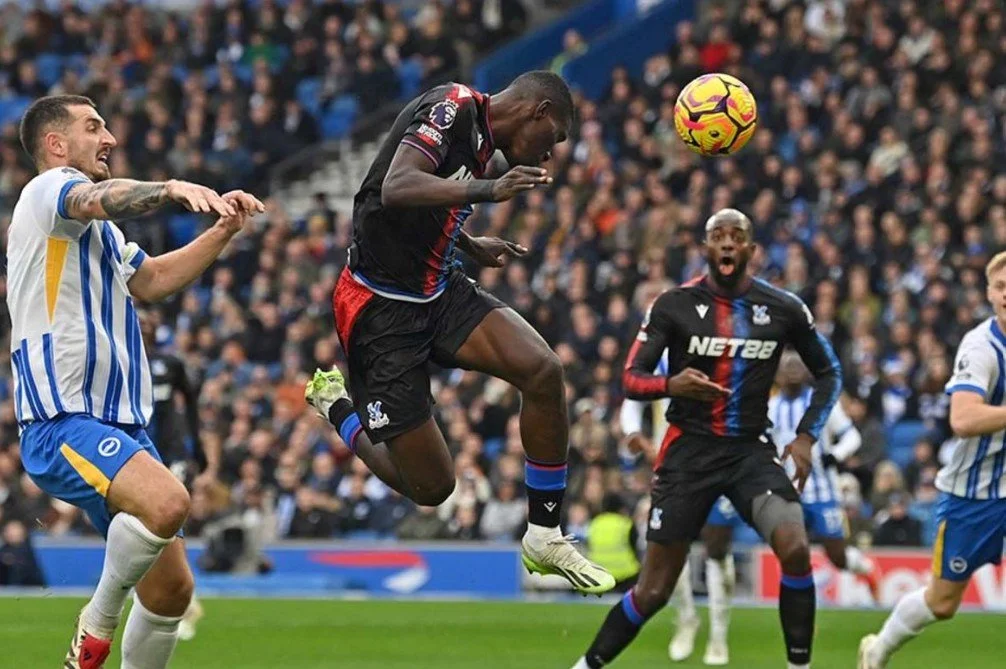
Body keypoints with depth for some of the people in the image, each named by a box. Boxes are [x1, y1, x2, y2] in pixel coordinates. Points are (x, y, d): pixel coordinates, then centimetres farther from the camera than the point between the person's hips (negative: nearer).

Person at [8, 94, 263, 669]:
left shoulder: (100, 230, 26)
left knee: (173, 587, 4)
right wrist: (173, 188, -44)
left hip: (121, 423, 10)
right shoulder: (49, 191, -4)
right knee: (166, 502, -34)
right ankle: (99, 623, -13)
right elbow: (102, 199, -27)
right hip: (63, 421, -10)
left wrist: (223, 232, 22)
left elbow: (153, 279, 35)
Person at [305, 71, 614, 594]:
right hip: (380, 309, -8)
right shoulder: (453, 107, -16)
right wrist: (488, 190, -42)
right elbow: (396, 189, -33)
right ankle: (337, 406, 24)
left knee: (543, 370, -17)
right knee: (431, 487, -5)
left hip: (439, 291, 8)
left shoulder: (486, 144, 11)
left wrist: (473, 247, 29)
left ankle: (544, 538, -4)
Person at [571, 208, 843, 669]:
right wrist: (670, 384, -26)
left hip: (752, 452, 1)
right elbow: (630, 379, -4)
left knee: (795, 549, -25)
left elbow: (828, 373, 14)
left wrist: (806, 437, 1)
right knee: (653, 591, -1)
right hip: (689, 452, -1)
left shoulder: (783, 310, 1)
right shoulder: (674, 306, -4)